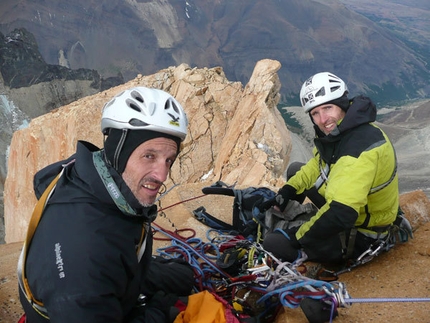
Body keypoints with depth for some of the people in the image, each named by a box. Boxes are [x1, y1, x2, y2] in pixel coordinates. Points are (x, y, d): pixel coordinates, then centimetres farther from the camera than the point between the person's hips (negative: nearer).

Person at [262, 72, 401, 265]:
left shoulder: (359, 147, -34)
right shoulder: (337, 131, -5)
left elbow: (340, 214, -40)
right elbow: (318, 165, 14)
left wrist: (297, 237, -26)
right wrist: (287, 191, 0)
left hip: (358, 234, -9)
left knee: (274, 244, -19)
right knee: (295, 170, 19)